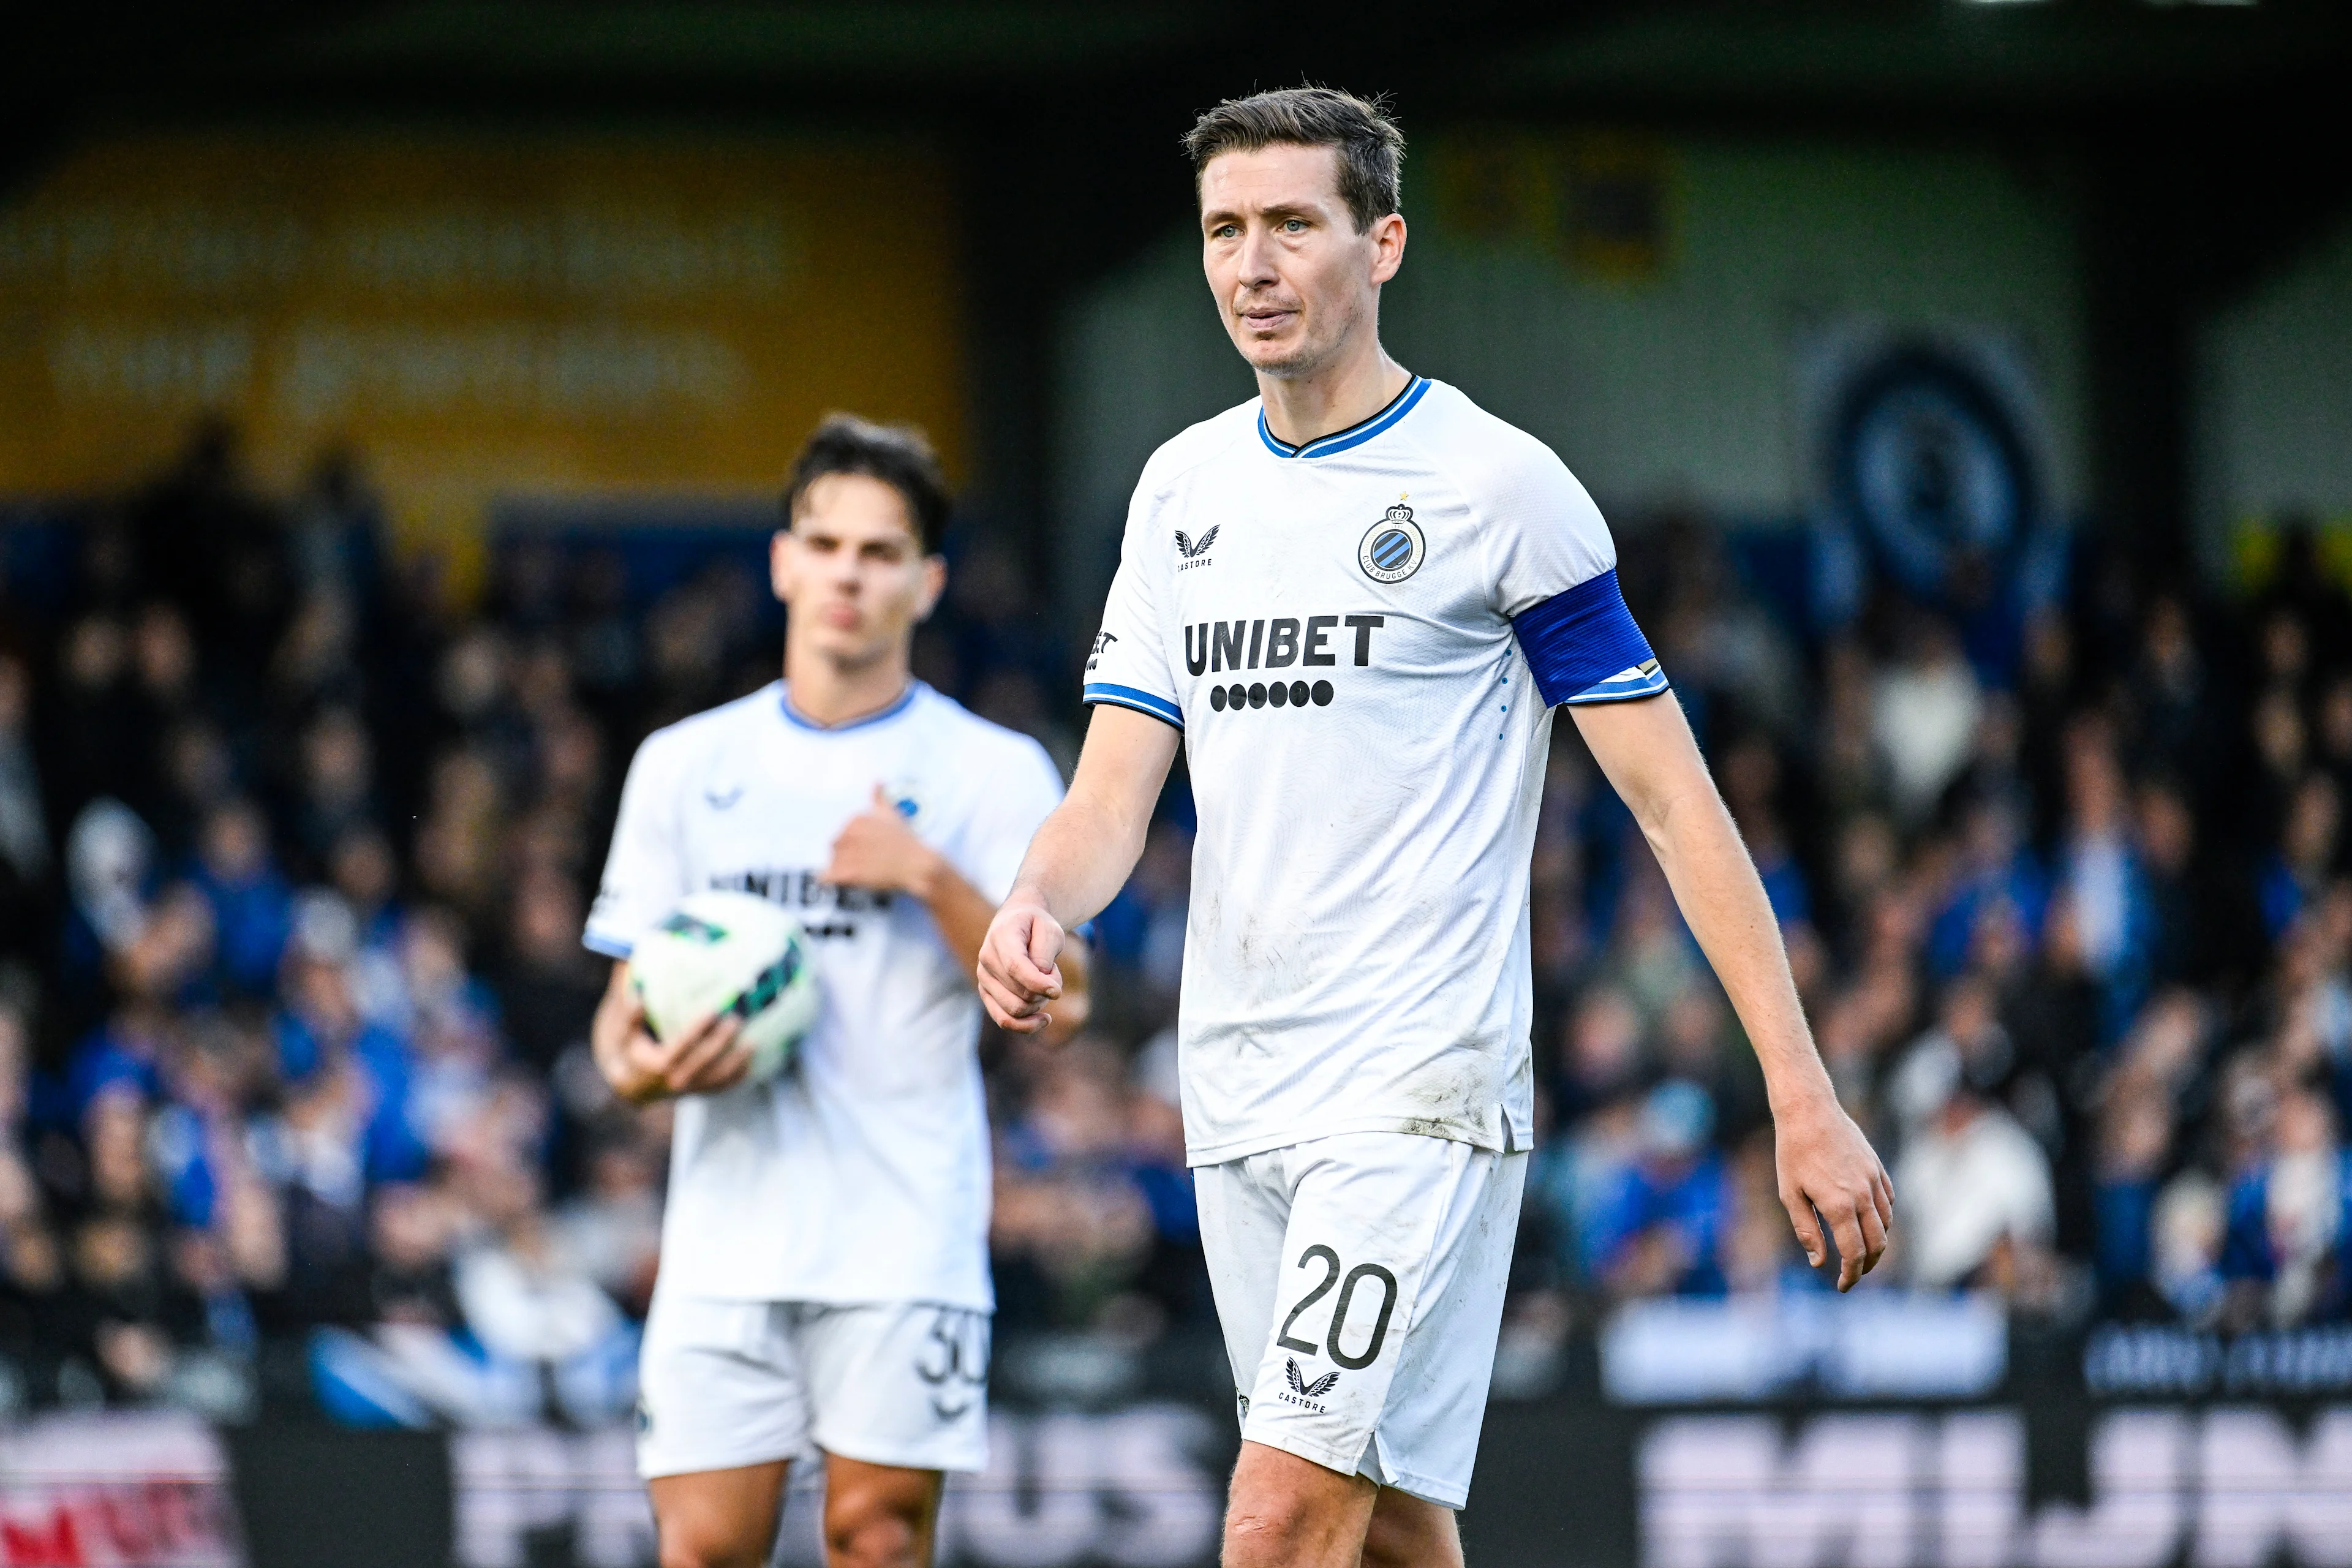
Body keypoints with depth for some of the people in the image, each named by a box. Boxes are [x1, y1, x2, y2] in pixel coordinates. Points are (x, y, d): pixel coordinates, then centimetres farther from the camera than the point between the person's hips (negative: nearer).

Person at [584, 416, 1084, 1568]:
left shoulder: (993, 771, 3)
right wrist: (639, 1066, -8)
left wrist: (932, 876, -17)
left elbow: (1057, 1000, -5)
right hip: (726, 1236, 2)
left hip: (905, 1244, -2)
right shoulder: (684, 765, 13)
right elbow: (625, 1002, 15)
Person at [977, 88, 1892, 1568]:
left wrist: (1806, 1103, -9)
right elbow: (1116, 792, 10)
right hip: (1237, 1097, 6)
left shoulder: (1498, 485, -6)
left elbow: (1675, 799, -5)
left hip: (1420, 1095, -6)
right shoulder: (1184, 487, 12)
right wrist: (1037, 904, -15)